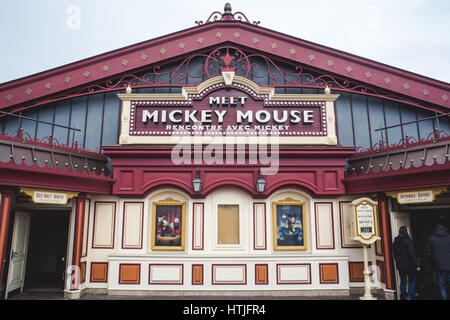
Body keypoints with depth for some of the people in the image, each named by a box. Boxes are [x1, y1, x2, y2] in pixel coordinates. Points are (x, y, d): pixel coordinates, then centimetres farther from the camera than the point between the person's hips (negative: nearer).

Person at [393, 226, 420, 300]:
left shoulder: (395, 241, 6)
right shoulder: (407, 241, -15)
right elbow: (412, 254, -16)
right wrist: (416, 266, -12)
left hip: (399, 265, 6)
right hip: (408, 265, -6)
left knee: (403, 281, 14)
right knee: (412, 281, 5)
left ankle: (403, 296, 19)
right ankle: (409, 296, -4)